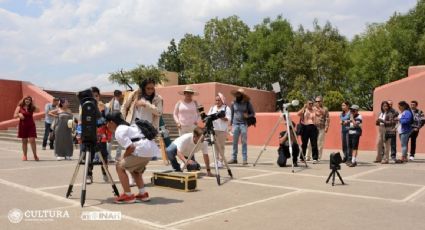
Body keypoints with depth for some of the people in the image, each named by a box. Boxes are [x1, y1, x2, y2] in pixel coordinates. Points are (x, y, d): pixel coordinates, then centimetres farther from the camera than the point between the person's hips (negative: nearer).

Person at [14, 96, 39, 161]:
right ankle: (24, 156, 16)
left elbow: (37, 110, -11)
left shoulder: (32, 108, 5)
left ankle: (35, 155, -3)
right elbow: (15, 115, 0)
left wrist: (33, 104, -11)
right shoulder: (19, 107, 4)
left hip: (31, 125, 0)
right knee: (24, 141, 7)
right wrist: (19, 114, -19)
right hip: (23, 126, 1)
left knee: (32, 140, -9)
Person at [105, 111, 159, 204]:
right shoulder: (127, 126, 25)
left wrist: (123, 157, 2)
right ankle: (143, 194, 23)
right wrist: (124, 157, 20)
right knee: (134, 169, 28)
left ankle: (128, 196, 3)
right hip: (151, 149, 10)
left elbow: (131, 147, -15)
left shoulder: (119, 132, -5)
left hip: (143, 150, -10)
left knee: (120, 166, 2)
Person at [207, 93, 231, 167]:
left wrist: (221, 117, -20)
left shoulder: (226, 108, 4)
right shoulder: (212, 108, 18)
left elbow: (228, 119, -5)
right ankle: (216, 160, 9)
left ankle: (220, 161, 1)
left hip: (222, 130, -4)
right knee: (215, 146, 2)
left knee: (221, 146, -3)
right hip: (213, 129, 4)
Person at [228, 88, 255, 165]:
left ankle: (245, 159, 0)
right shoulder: (233, 103, 8)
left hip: (244, 124, -3)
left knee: (244, 142, -3)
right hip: (235, 124, 3)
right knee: (235, 142, 6)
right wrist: (231, 124, 11)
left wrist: (248, 116, -14)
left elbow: (253, 113, 6)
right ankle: (234, 158, 14)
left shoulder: (247, 103, 1)